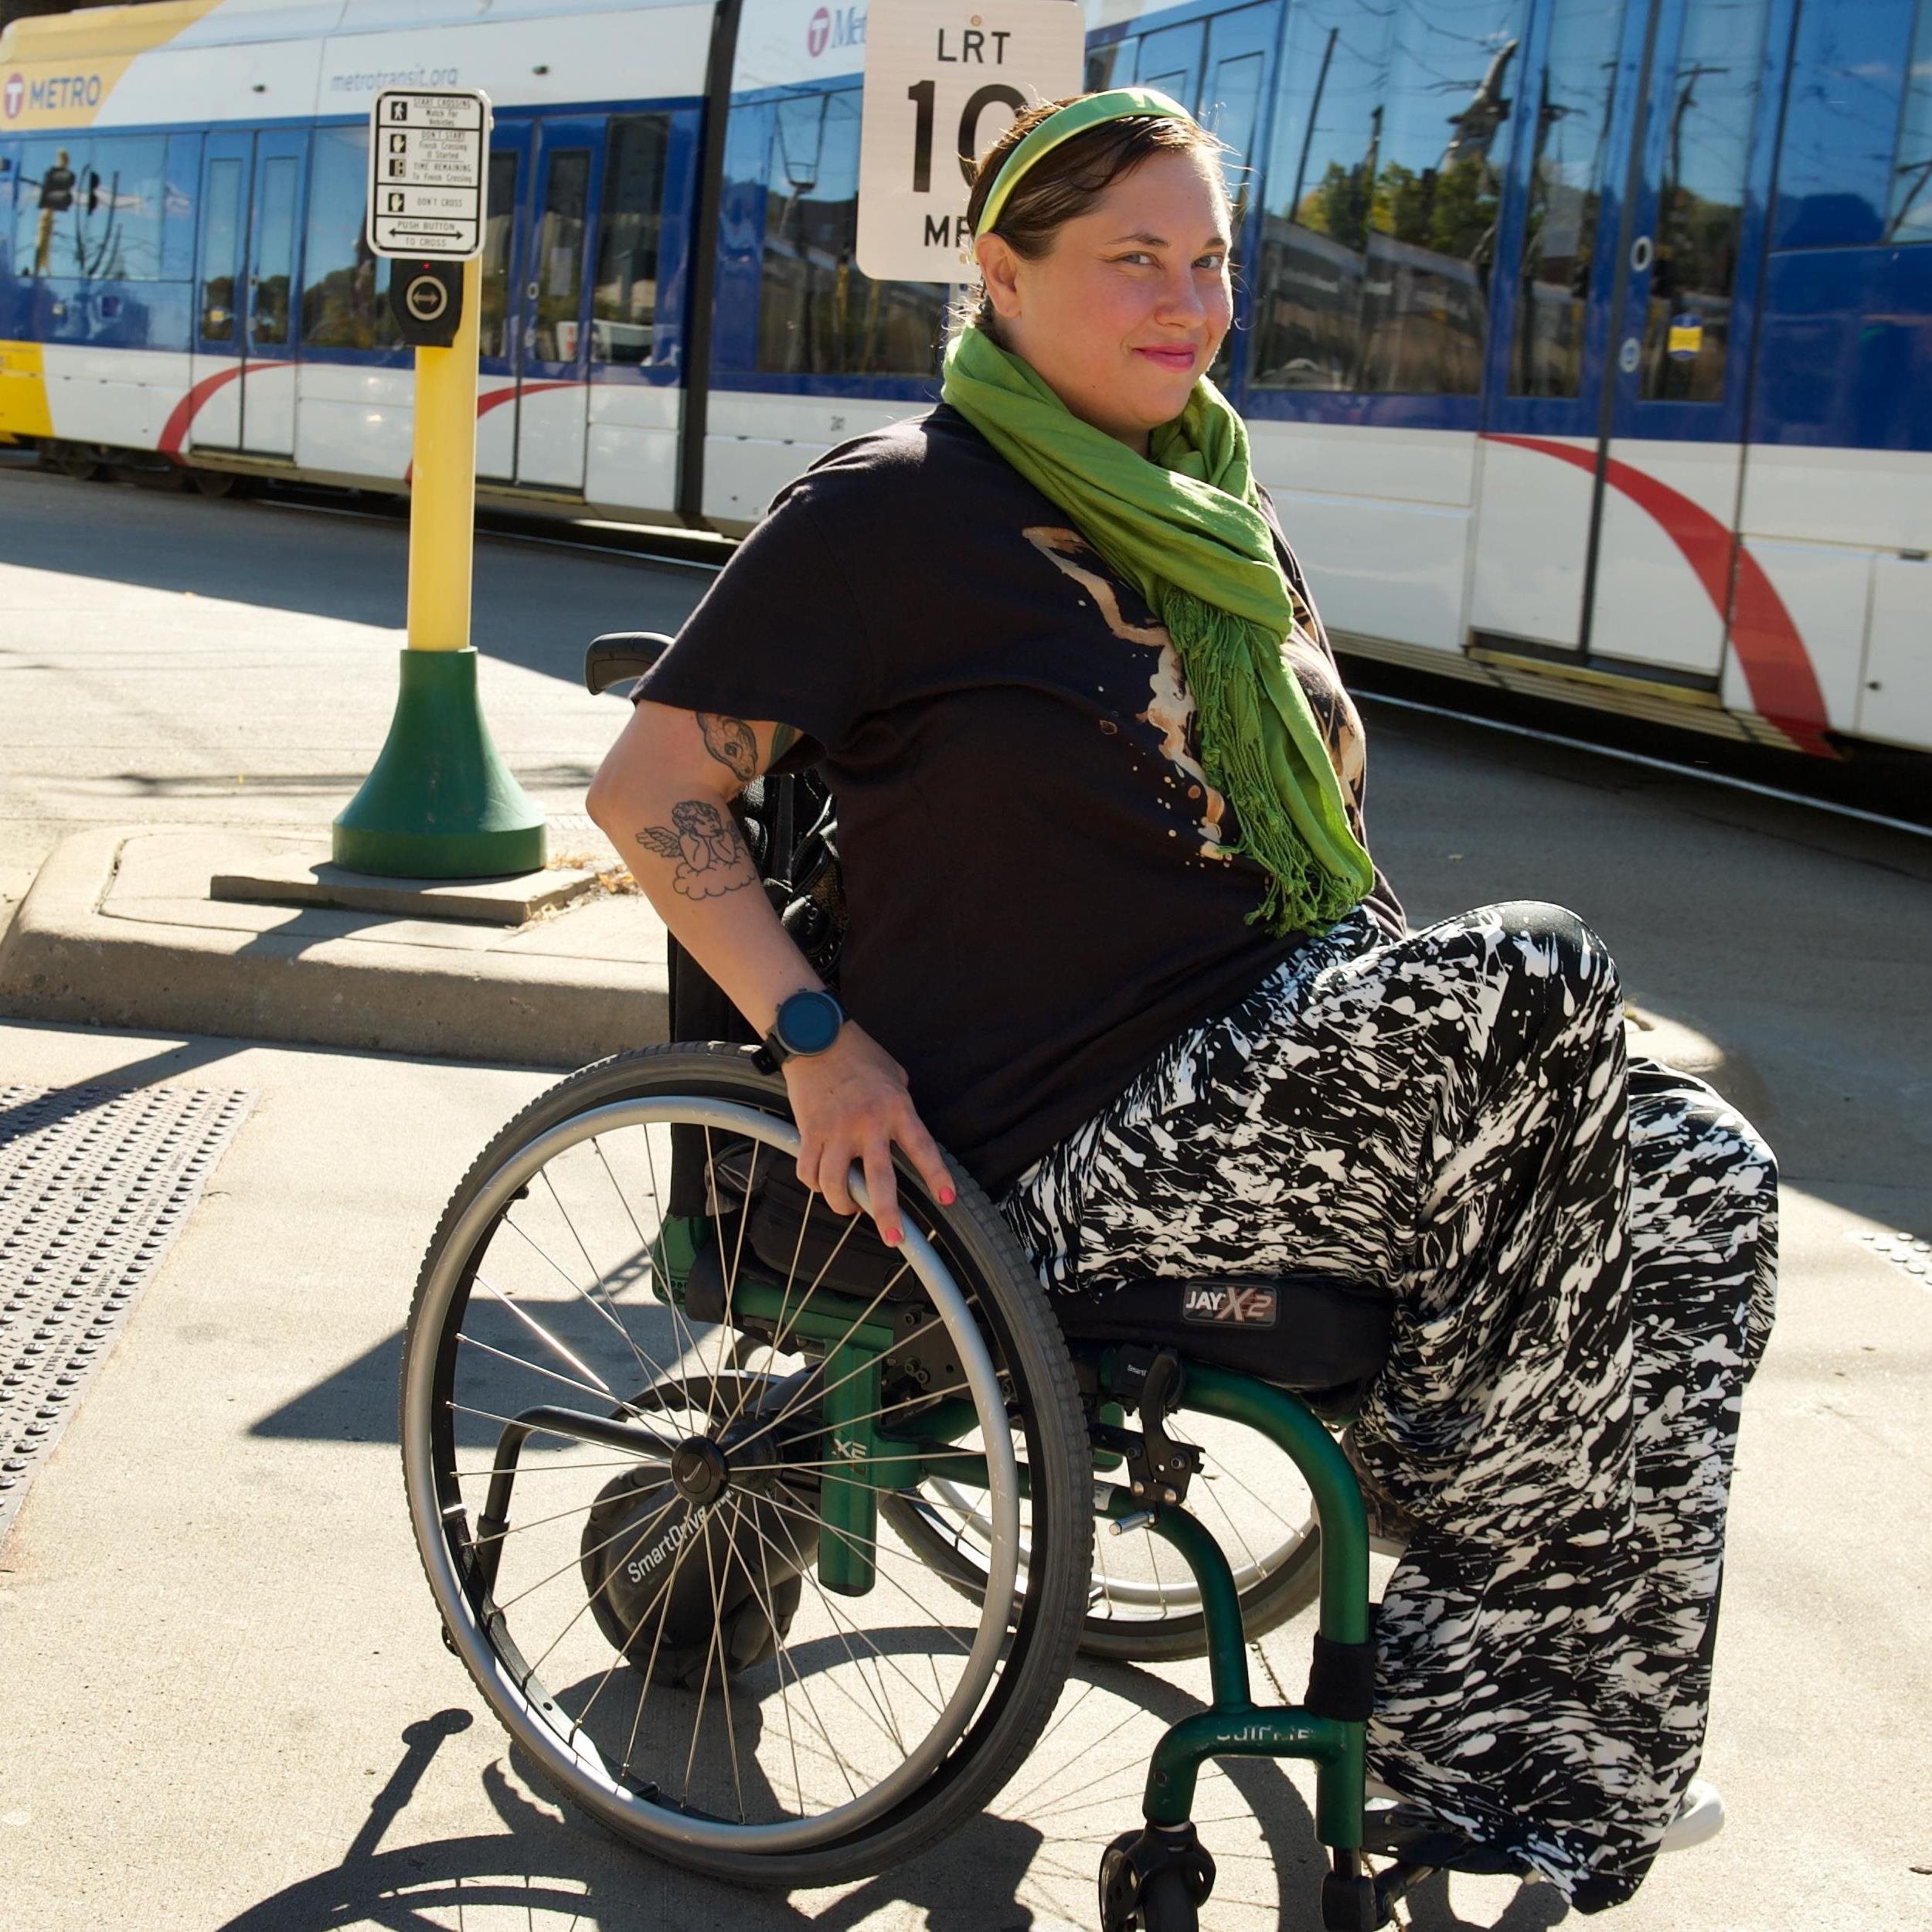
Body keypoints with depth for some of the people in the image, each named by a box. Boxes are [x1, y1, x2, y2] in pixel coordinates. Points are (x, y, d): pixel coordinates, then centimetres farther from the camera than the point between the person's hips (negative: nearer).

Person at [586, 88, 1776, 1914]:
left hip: (1295, 1074, 8)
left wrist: (1383, 992, 15)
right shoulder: (889, 509, -4)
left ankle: (1503, 1710, -5)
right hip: (1088, 1157, -8)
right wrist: (813, 1034, -16)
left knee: (1699, 1173, -11)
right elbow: (649, 785, -6)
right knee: (1532, 979, -26)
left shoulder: (1222, 515, 18)